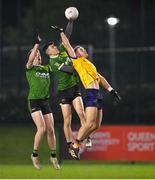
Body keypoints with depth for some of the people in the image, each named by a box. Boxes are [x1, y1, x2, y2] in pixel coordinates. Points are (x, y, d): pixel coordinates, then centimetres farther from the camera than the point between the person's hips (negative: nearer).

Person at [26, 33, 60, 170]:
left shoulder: (46, 68, 13)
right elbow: (31, 59, -22)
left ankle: (53, 156, 15)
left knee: (51, 130, 1)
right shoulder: (30, 68, -2)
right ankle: (35, 155, -3)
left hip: (45, 101, 5)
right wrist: (37, 44, -26)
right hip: (34, 101, -5)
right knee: (42, 128, -18)